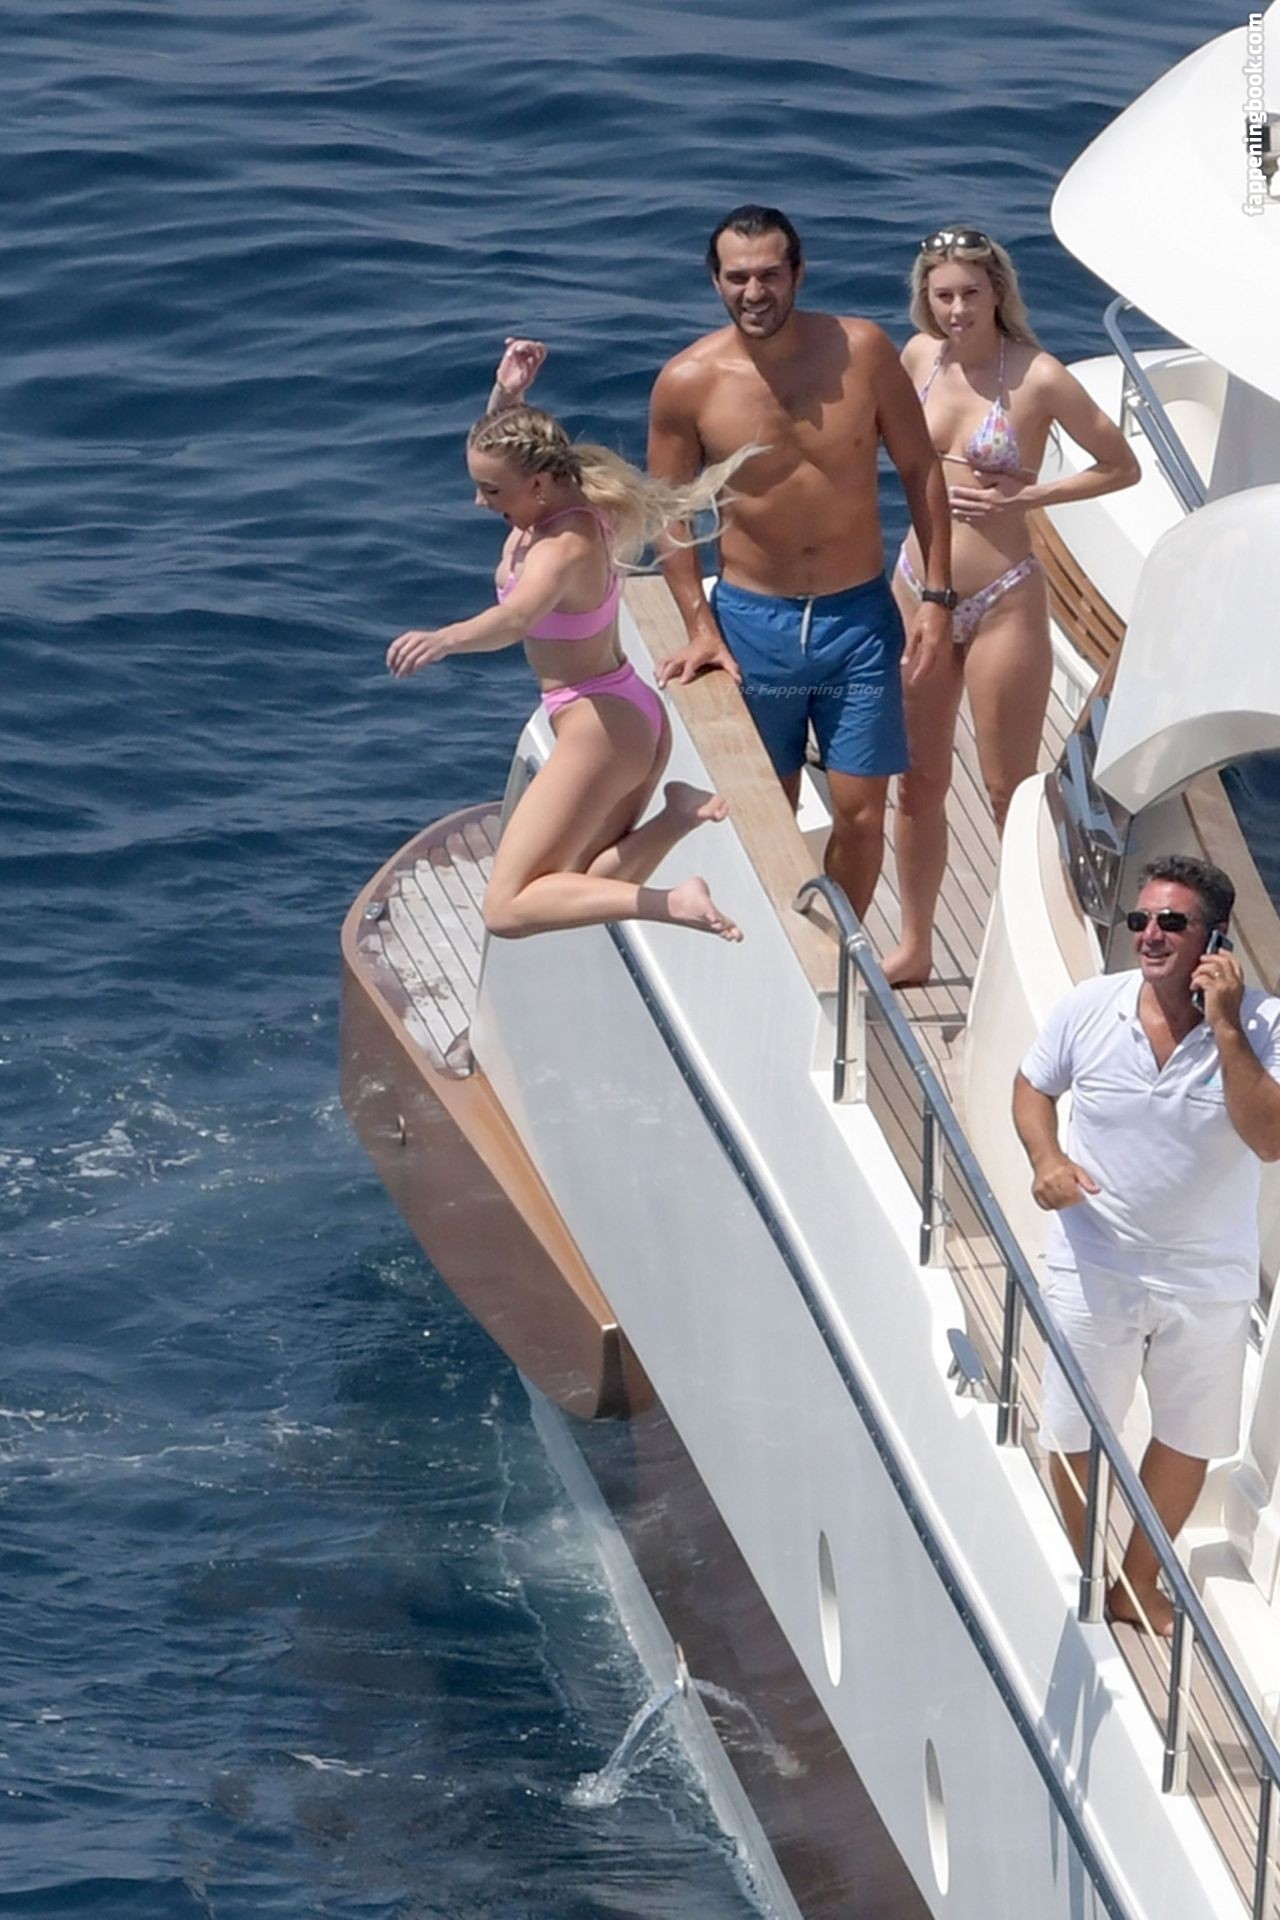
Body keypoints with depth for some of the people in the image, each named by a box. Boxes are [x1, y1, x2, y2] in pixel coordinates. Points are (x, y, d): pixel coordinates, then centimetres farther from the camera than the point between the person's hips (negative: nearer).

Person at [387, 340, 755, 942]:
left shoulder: (563, 547, -25)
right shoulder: (569, 504, 2)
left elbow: (515, 619, -46)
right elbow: (499, 450, 21)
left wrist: (444, 638, -65)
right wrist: (506, 394, 1)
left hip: (600, 728, -10)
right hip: (633, 715, 10)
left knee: (507, 908, -11)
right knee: (589, 891, 18)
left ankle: (676, 903, -23)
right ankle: (679, 814, 1)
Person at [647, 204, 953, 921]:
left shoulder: (863, 350, -9)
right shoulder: (688, 383, -10)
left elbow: (921, 469, 0)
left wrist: (937, 596, -3)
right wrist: (700, 627, -6)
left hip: (860, 618, 1)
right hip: (753, 621, -1)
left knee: (861, 814, 3)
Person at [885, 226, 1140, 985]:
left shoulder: (1037, 376, -15)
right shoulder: (920, 356, 1)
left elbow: (1122, 466, -8)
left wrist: (1027, 495, -15)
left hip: (1002, 602, -5)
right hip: (918, 589, 5)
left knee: (1011, 792, 5)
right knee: (919, 782, 16)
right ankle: (914, 947, 29)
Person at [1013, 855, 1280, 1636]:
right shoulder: (1090, 1007, -11)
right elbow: (1033, 1086, 6)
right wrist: (1046, 1159, -13)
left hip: (1207, 1281, 0)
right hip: (1094, 1269, 0)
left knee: (1189, 1439, 18)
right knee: (1076, 1434, 14)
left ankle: (1138, 1584, 39)